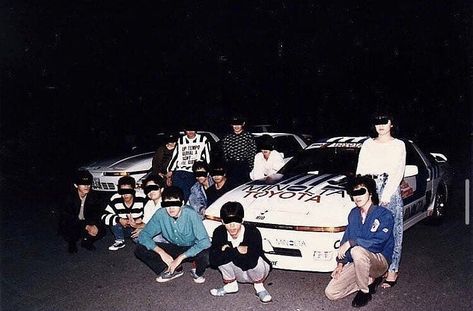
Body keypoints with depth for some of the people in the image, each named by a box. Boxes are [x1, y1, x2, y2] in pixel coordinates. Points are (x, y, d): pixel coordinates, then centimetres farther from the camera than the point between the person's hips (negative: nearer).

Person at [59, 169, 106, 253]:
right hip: (70, 224, -3)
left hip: (88, 222, 4)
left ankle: (86, 241, 12)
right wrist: (86, 227, -35)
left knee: (101, 230, -20)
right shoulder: (70, 198, -21)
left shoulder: (93, 196, -9)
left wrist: (93, 225, -29)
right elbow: (69, 218, -26)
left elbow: (97, 214, -7)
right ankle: (72, 243, 4)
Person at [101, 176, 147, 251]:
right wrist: (119, 220, -35)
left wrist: (140, 220, -33)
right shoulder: (115, 200, -17)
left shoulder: (141, 199, -20)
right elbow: (104, 217, -20)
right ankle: (119, 241, -4)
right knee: (115, 218, -24)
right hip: (123, 229, 2)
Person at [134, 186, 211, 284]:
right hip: (173, 248, 3)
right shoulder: (160, 214, -18)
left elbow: (204, 242, -32)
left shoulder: (191, 214, -28)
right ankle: (174, 270, -2)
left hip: (192, 249, -3)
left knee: (207, 254, -38)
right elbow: (144, 235, -12)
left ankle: (198, 272, -1)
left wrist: (180, 258, -32)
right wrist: (161, 252, -26)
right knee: (140, 249, -15)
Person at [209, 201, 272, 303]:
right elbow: (213, 260, -26)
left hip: (257, 272, -3)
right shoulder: (219, 232, -18)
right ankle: (231, 285, 2)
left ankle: (259, 287, -4)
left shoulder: (253, 232, -29)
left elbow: (252, 262, -40)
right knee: (222, 254, -23)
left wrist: (229, 251, -31)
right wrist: (236, 251, -32)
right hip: (238, 273, 3)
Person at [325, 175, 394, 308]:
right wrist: (341, 263, -2)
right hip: (358, 262, 6)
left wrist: (351, 243, -26)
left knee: (357, 251, -40)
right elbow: (346, 238, 8)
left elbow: (377, 242, -26)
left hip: (379, 260, -6)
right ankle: (370, 280, 9)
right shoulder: (354, 213, 6)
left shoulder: (384, 215, -14)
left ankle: (365, 291, -15)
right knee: (330, 293, -9)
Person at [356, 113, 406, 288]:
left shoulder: (398, 145, 4)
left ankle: (392, 271, 4)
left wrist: (386, 195, -13)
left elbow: (398, 172, -5)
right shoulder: (368, 144, 13)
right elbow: (361, 170, 9)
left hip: (390, 189, -3)